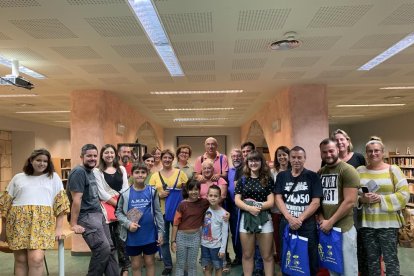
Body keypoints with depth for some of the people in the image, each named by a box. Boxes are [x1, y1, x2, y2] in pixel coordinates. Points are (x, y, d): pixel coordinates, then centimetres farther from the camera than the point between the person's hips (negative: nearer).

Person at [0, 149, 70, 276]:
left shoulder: (54, 177, 11)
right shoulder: (18, 178, 15)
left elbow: (60, 203, 5)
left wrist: (59, 228, -2)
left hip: (42, 223, -2)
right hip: (19, 223, 2)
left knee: (36, 259, -15)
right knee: (20, 260, 1)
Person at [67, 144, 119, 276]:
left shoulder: (91, 172, 14)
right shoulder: (79, 172, -14)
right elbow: (76, 199, -18)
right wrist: (73, 224, -19)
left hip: (98, 214, 9)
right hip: (86, 216, -9)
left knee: (110, 248, 8)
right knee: (103, 249, -15)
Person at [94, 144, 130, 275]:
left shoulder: (121, 169, 11)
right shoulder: (97, 171, 1)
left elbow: (125, 188, 6)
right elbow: (102, 193, -6)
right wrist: (116, 204, -10)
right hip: (107, 207, -2)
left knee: (120, 237, 0)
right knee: (109, 240, 5)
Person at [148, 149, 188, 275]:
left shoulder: (180, 173, 1)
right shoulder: (155, 176, 3)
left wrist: (182, 193, -13)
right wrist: (159, 195, -14)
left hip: (177, 210, -1)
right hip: (161, 211, 1)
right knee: (163, 239, 11)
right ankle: (167, 265, 28)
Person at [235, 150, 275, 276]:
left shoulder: (268, 180, 2)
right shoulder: (242, 180, 6)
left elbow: (271, 202, -4)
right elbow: (237, 200, -2)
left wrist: (256, 204, -16)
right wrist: (249, 208, -19)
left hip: (264, 218, -1)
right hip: (246, 218, 1)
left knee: (267, 255, 7)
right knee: (247, 255, 11)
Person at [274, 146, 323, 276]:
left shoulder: (313, 176, -2)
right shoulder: (282, 176, 5)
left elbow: (316, 202, -7)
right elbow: (278, 198, -1)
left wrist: (300, 219, -15)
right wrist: (290, 218, -14)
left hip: (307, 225, -2)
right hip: (286, 224, 2)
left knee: (310, 261, 10)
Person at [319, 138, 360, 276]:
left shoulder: (348, 170, -11)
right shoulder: (320, 172, 8)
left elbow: (350, 202, -17)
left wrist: (331, 222, -15)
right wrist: (321, 219, -2)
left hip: (344, 228, -6)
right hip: (325, 227, 6)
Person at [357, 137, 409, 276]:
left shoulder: (393, 170, -2)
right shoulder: (359, 171, 5)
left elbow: (404, 194, -8)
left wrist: (381, 199, -17)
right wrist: (361, 199, -15)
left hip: (388, 223, -2)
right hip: (366, 223, 2)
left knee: (390, 259, 6)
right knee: (371, 259, 14)